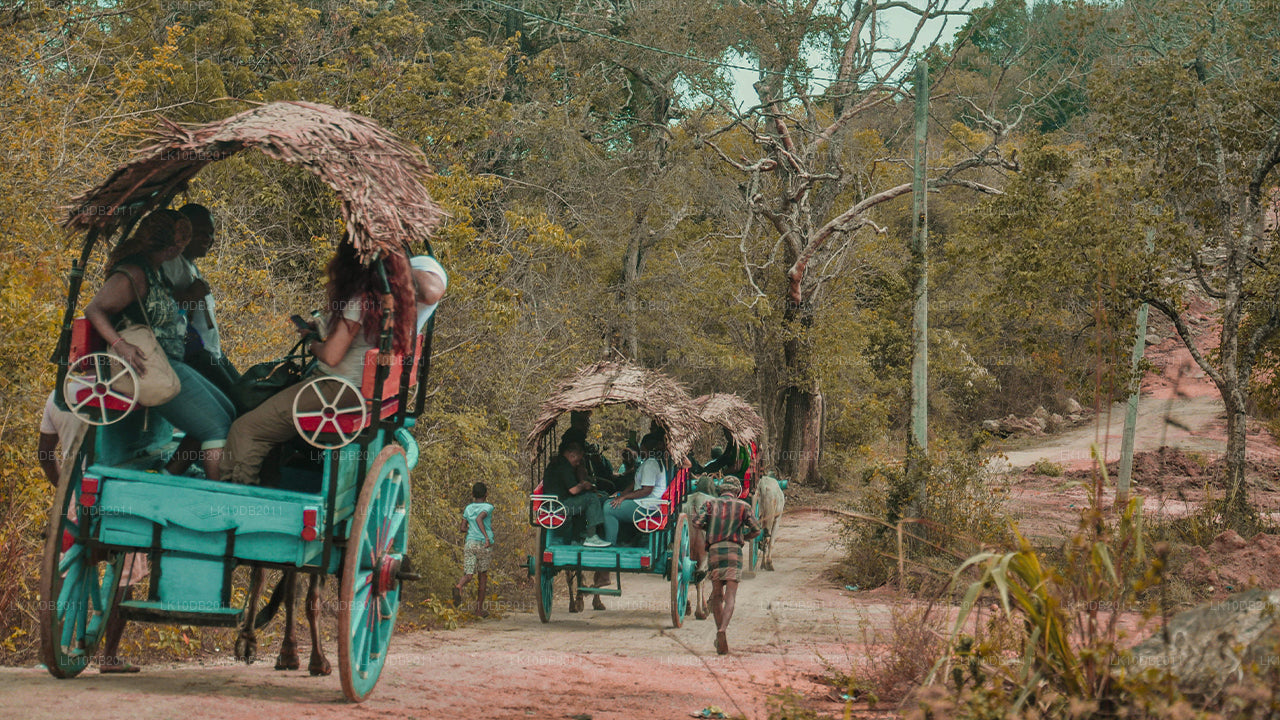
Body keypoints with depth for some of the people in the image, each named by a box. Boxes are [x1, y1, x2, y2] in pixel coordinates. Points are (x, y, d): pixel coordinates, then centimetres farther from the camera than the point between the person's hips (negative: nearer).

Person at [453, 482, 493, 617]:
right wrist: (486, 536, -24)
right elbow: (479, 518, -20)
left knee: (468, 574, -2)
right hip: (484, 545, -3)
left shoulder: (468, 508, 12)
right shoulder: (488, 507, -1)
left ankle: (459, 586, -39)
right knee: (482, 576, 10)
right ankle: (479, 608, 15)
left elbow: (463, 528, 13)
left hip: (470, 543, 3)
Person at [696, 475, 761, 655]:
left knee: (717, 594, 13)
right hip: (733, 551, -2)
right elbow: (756, 530, 5)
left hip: (714, 550, 2)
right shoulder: (743, 506, 10)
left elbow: (698, 523, -2)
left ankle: (719, 630, 12)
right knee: (730, 596, -8)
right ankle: (723, 629, -28)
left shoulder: (711, 504, 13)